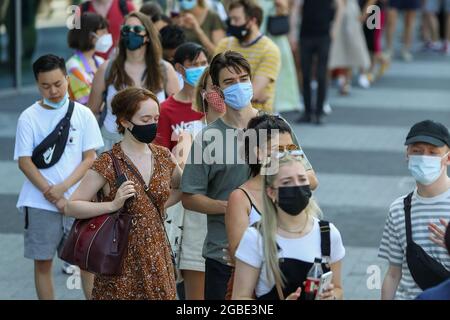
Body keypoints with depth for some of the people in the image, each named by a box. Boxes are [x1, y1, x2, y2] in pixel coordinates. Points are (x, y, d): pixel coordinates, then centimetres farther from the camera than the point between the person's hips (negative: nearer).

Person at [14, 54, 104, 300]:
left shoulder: (83, 114, 2)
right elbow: (24, 162, -4)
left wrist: (63, 187, -13)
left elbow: (90, 158, 1)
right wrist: (53, 196, -11)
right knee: (42, 261, 5)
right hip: (40, 203, 0)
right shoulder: (29, 118, -1)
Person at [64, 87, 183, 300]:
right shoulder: (107, 164, -11)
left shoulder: (163, 157, 5)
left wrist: (162, 205, 8)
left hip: (157, 256, 5)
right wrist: (113, 205, -22)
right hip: (123, 259, -5)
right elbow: (71, 207, -12)